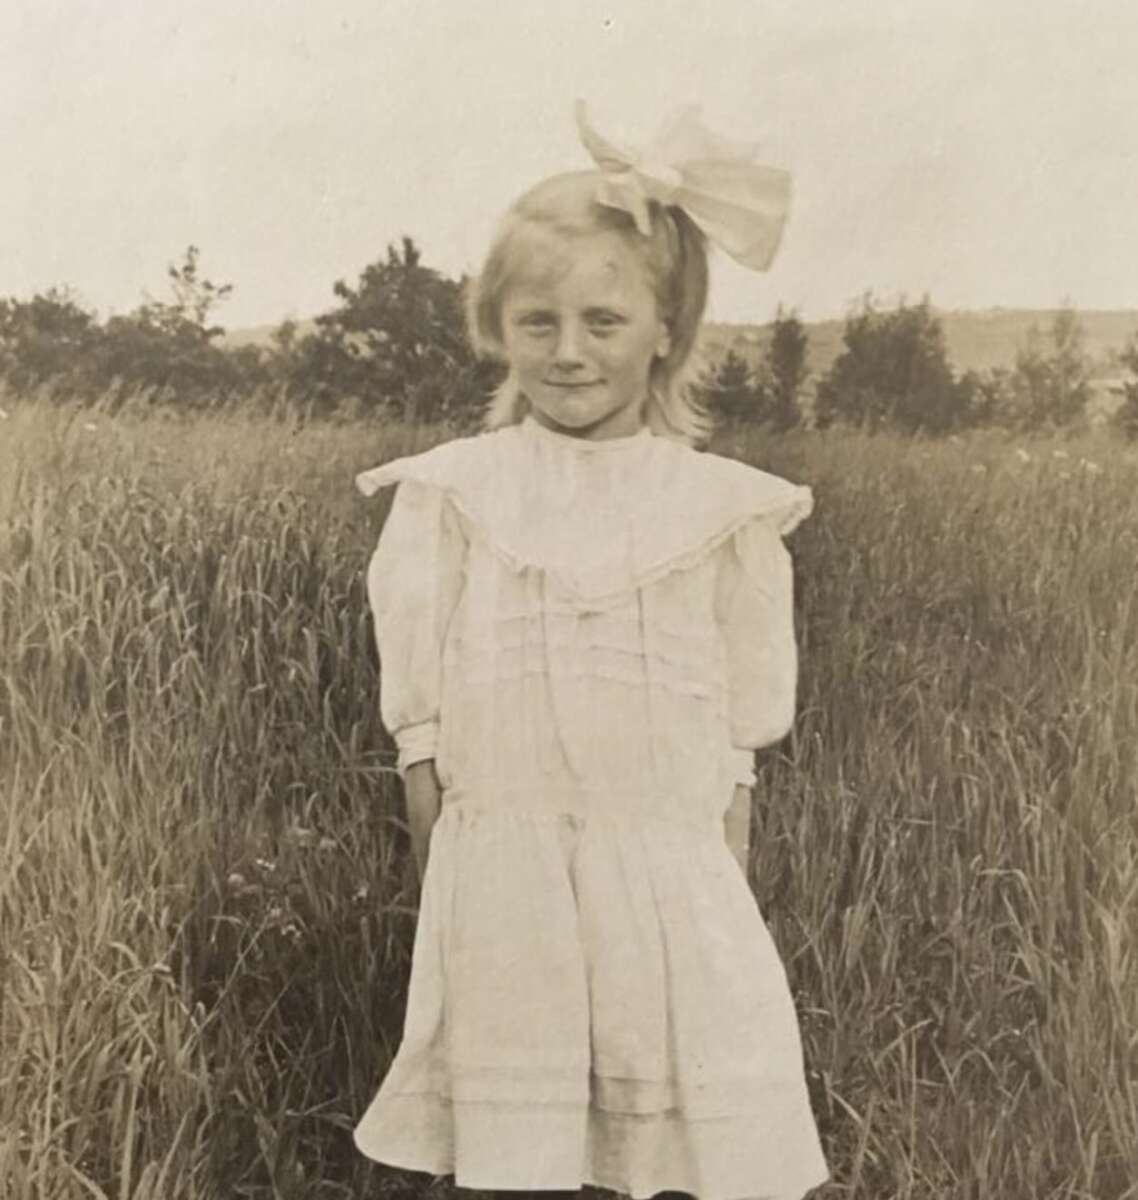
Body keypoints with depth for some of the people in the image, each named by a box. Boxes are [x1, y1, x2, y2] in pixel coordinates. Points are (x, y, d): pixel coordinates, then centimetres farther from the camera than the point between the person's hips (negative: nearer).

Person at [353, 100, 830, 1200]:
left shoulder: (723, 508, -2)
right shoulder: (447, 492, -1)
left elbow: (737, 745, 4)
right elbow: (421, 722, 3)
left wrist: (725, 899, 2)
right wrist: (442, 893, 1)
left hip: (672, 881, 0)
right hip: (501, 882, 0)